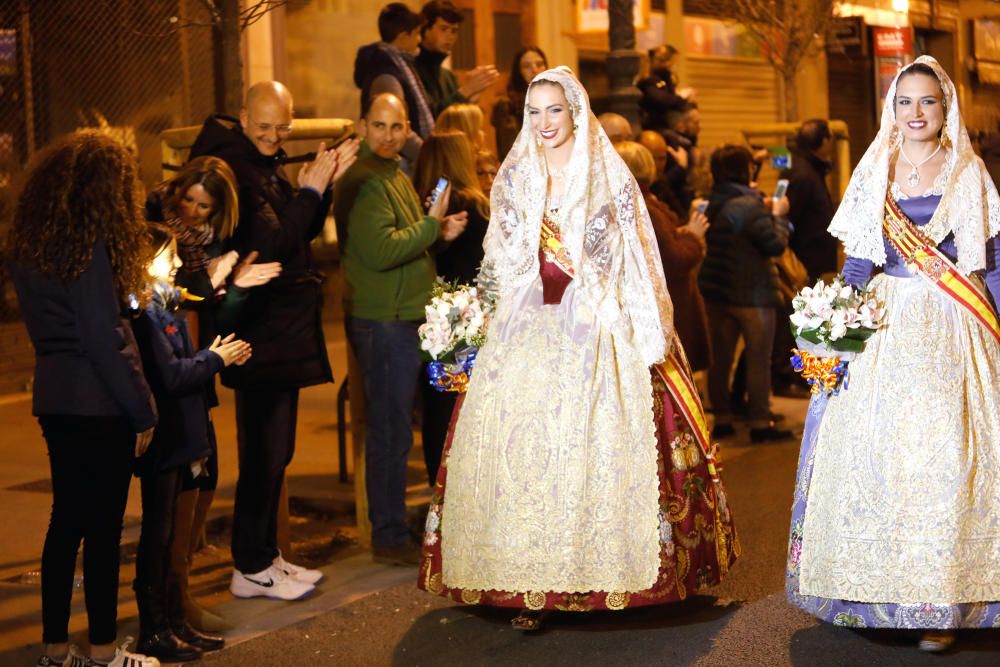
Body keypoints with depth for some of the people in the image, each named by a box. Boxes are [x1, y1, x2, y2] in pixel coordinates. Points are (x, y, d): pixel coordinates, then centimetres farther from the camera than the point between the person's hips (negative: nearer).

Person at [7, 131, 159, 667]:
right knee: (103, 526, 2)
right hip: (98, 402, -8)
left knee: (67, 520, 14)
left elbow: (52, 325, 11)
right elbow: (104, 340, -17)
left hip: (54, 397, 8)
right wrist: (143, 411, -11)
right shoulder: (91, 246, -16)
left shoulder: (29, 246, 8)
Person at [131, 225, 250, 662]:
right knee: (157, 532, -1)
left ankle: (172, 623, 23)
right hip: (163, 440, -10)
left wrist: (214, 357, 4)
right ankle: (153, 632, 8)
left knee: (166, 533, 15)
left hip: (176, 438, 10)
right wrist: (214, 359, -10)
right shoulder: (145, 312, -17)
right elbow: (170, 376, -22)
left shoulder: (163, 306, 14)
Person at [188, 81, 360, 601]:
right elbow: (272, 244, -24)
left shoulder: (268, 167, 13)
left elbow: (305, 232, 15)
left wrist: (322, 186, 1)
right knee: (264, 453, -4)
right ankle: (251, 569, 5)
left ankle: (266, 555, 25)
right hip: (262, 335, -10)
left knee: (274, 452, 15)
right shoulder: (237, 171, -17)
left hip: (285, 330, 10)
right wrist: (311, 190, -21)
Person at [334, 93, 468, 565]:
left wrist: (438, 232, 7)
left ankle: (391, 529, 24)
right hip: (382, 322, -10)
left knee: (391, 431, 15)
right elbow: (381, 251, -24)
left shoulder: (396, 178, 18)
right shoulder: (364, 183, -15)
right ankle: (390, 538, 3)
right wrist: (432, 226, -13)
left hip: (404, 319, 10)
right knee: (390, 433, -4)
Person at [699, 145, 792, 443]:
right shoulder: (750, 206, -19)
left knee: (720, 358, 11)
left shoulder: (713, 204, 6)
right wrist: (778, 214, -5)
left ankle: (722, 418, 17)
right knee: (759, 359, 1)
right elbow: (775, 244, -19)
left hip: (717, 292, 8)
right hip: (752, 293, -7)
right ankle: (760, 422, 3)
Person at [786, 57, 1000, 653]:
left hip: (950, 334, -3)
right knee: (873, 451, 2)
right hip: (884, 329, 3)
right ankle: (870, 591, 11)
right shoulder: (874, 174, 10)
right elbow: (856, 262, 12)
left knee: (945, 455, -6)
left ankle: (942, 603, 0)